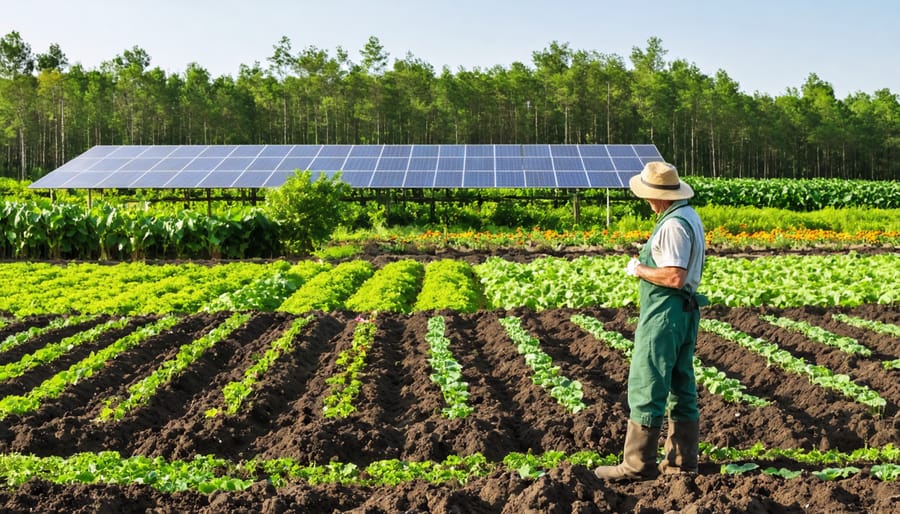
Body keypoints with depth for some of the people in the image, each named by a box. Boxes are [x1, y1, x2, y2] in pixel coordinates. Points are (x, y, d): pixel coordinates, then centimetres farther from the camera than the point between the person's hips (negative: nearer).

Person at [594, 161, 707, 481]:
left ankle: (638, 464, 0)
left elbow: (674, 276, -25)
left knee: (645, 387, -5)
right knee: (681, 388, 13)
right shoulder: (689, 216, 14)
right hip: (684, 311, 11)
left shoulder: (673, 224, -19)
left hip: (664, 313, -11)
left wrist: (640, 270, -13)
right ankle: (682, 460, 21)